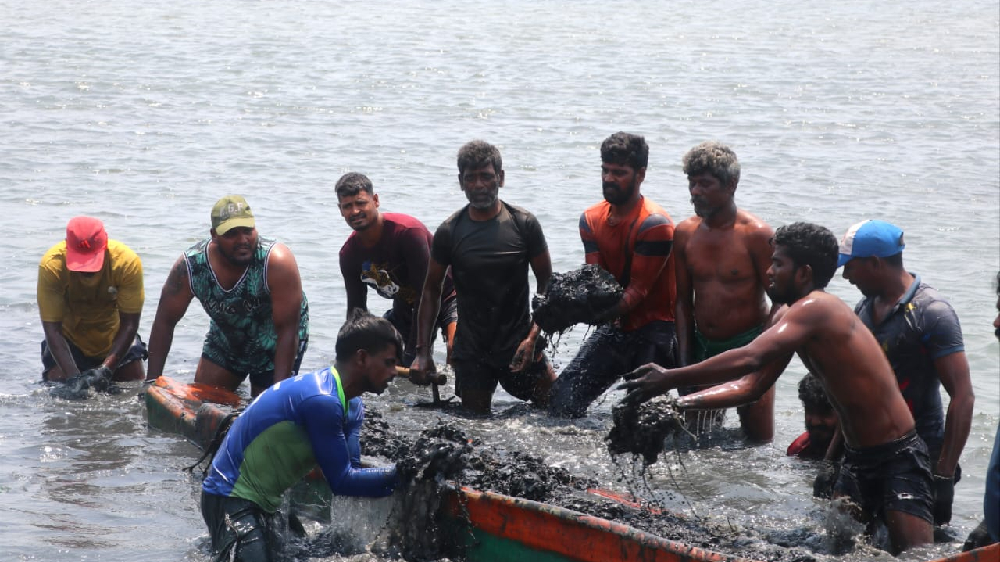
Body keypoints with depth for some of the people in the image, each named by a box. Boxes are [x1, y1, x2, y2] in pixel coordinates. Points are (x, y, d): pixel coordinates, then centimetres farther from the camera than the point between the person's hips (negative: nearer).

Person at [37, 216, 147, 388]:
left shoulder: (128, 263, -27)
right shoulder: (51, 265, -29)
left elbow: (129, 325, -24)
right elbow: (52, 328, -27)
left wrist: (106, 370, -36)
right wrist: (73, 377, -39)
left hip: (115, 341, 1)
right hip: (69, 340, -1)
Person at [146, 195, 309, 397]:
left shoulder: (276, 261, -34)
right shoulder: (190, 266, -25)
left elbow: (287, 331, -31)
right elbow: (164, 322, -12)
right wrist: (152, 381, -15)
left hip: (274, 348, -3)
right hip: (225, 341, 3)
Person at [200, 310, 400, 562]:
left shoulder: (352, 409, 8)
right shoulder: (321, 400, -24)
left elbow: (350, 470, -2)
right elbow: (342, 482, -21)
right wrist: (398, 475, -14)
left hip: (264, 502, 10)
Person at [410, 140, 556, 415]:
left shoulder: (523, 225, -5)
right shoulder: (449, 232, -3)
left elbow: (547, 283, -1)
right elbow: (431, 290, 4)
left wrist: (532, 338, -12)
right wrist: (422, 351, -2)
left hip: (518, 345, 0)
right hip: (471, 350, 0)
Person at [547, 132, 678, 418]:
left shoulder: (654, 224, -17)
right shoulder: (591, 219, 5)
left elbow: (638, 290, -19)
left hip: (655, 329, -6)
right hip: (617, 326, 6)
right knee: (564, 396, -2)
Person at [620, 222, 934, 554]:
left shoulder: (815, 307, -20)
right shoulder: (798, 321, 11)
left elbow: (750, 358, -33)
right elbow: (751, 387, 11)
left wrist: (670, 378, -30)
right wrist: (677, 403, 0)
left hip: (899, 458, -10)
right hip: (857, 461, 10)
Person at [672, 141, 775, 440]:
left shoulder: (756, 234, -14)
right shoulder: (685, 233, 2)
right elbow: (683, 302, 9)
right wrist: (684, 360, 2)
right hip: (703, 348, 5)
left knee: (758, 441, -2)